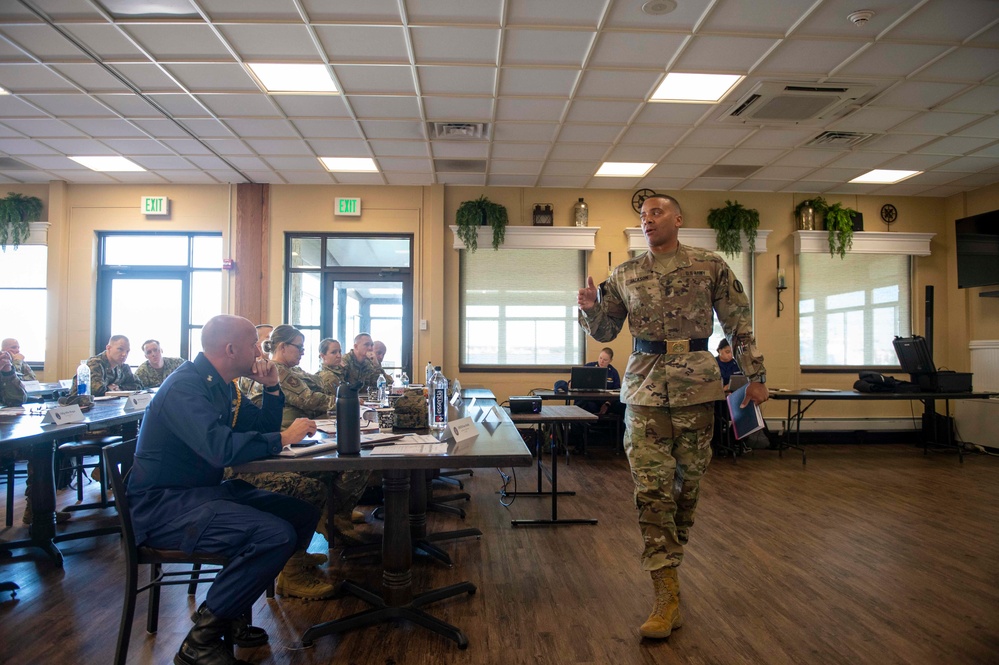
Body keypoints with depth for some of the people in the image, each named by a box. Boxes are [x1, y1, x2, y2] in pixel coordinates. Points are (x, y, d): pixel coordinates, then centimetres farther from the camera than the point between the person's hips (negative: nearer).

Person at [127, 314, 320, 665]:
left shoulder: (223, 385, 10)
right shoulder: (185, 386, -19)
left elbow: (260, 429, 18)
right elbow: (221, 448, -35)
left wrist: (271, 388, 2)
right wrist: (285, 436, -23)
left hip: (205, 490, 10)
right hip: (163, 505, -10)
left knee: (303, 514, 1)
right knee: (277, 535, -27)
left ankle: (231, 611, 12)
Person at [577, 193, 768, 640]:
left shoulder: (711, 266, 2)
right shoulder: (624, 275, 7)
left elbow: (738, 323, 5)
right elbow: (605, 331, 13)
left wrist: (755, 375, 1)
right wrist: (589, 309, -7)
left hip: (695, 384, 0)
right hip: (644, 385, 1)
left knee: (688, 480, 9)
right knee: (651, 486, -5)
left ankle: (668, 560, 33)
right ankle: (667, 596, -1)